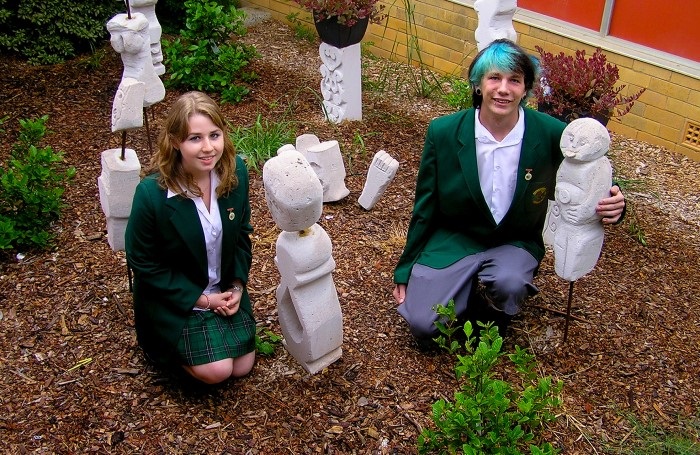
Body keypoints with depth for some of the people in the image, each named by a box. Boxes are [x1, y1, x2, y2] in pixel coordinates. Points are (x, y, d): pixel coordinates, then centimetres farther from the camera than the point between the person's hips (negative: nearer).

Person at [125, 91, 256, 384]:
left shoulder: (235, 171, -15)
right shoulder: (151, 192, -28)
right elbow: (143, 264, -16)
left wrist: (237, 286, -7)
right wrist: (201, 299, -16)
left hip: (225, 291, 5)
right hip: (173, 298, -5)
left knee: (242, 367, 6)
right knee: (216, 371, -15)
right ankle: (161, 343, 14)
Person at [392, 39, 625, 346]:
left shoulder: (553, 135, -15)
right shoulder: (442, 133, -12)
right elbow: (425, 206, -2)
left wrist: (608, 206, -24)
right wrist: (405, 269, 4)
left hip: (515, 244, 0)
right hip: (453, 240, 0)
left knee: (507, 284, -33)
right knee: (423, 325, -18)